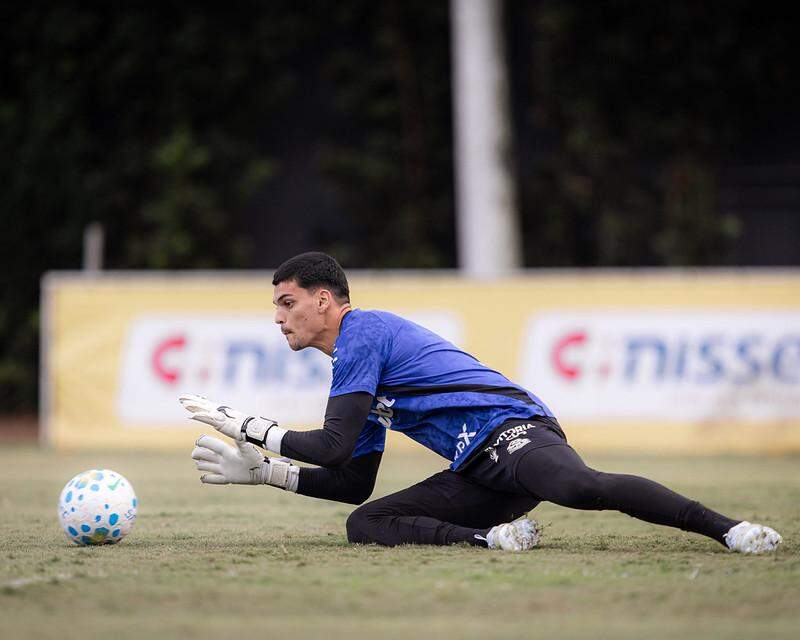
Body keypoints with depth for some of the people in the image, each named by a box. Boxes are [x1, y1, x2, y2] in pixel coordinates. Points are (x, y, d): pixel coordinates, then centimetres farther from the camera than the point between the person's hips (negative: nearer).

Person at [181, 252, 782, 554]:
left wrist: (251, 427, 5)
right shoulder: (356, 362, 28)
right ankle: (491, 537, -20)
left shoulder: (362, 332, -1)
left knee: (582, 487, -39)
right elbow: (356, 481, 30)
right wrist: (262, 471, 25)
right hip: (480, 474, 9)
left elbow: (333, 447, -9)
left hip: (512, 430, -9)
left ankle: (729, 528, -40)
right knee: (365, 523, -3)